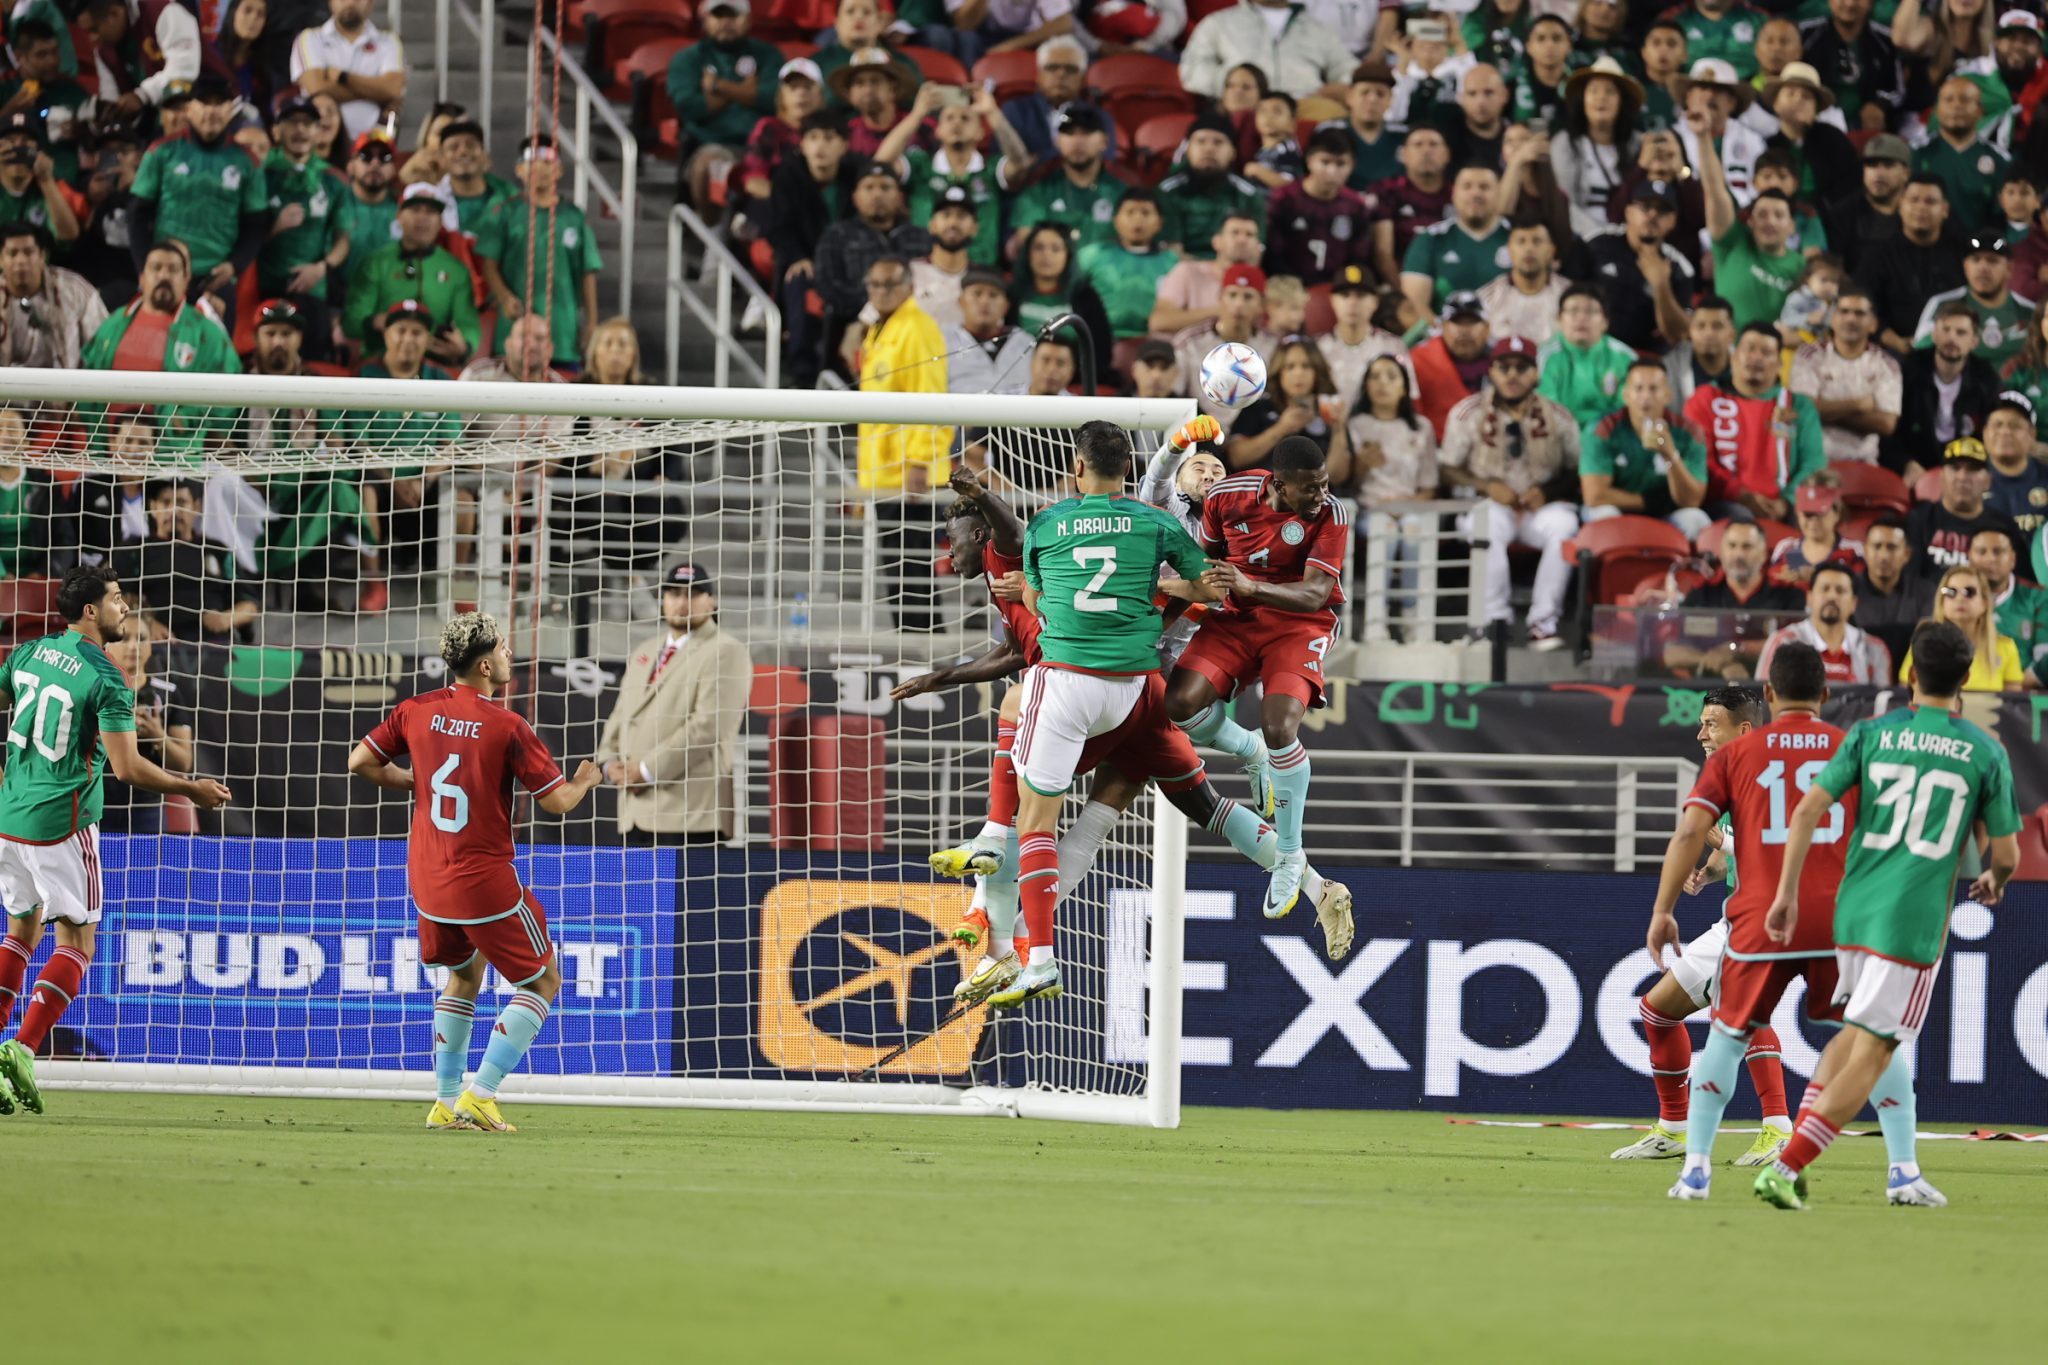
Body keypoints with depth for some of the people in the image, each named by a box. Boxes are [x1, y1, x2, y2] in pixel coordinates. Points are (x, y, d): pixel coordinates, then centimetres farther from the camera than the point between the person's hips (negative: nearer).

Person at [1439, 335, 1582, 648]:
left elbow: (1576, 470, 7)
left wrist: (1547, 490, -13)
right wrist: (1487, 486, -12)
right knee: (1487, 525, -39)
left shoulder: (1557, 417, 6)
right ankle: (1494, 619, -30)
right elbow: (1448, 469, 5)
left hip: (1540, 507, 1)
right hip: (1491, 504, -1)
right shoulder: (1468, 413, 3)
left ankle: (1542, 620, -28)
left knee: (1565, 525, -34)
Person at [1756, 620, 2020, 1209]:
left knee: (1858, 1033, 23)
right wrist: (1994, 883, 29)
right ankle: (1785, 1169, -12)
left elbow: (1809, 809, -2)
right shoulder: (1986, 754, 1)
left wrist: (1787, 893, 4)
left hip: (1853, 911, 4)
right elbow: (2006, 855, 6)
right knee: (1870, 1055, -2)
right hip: (1915, 923, -4)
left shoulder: (1871, 734, 5)